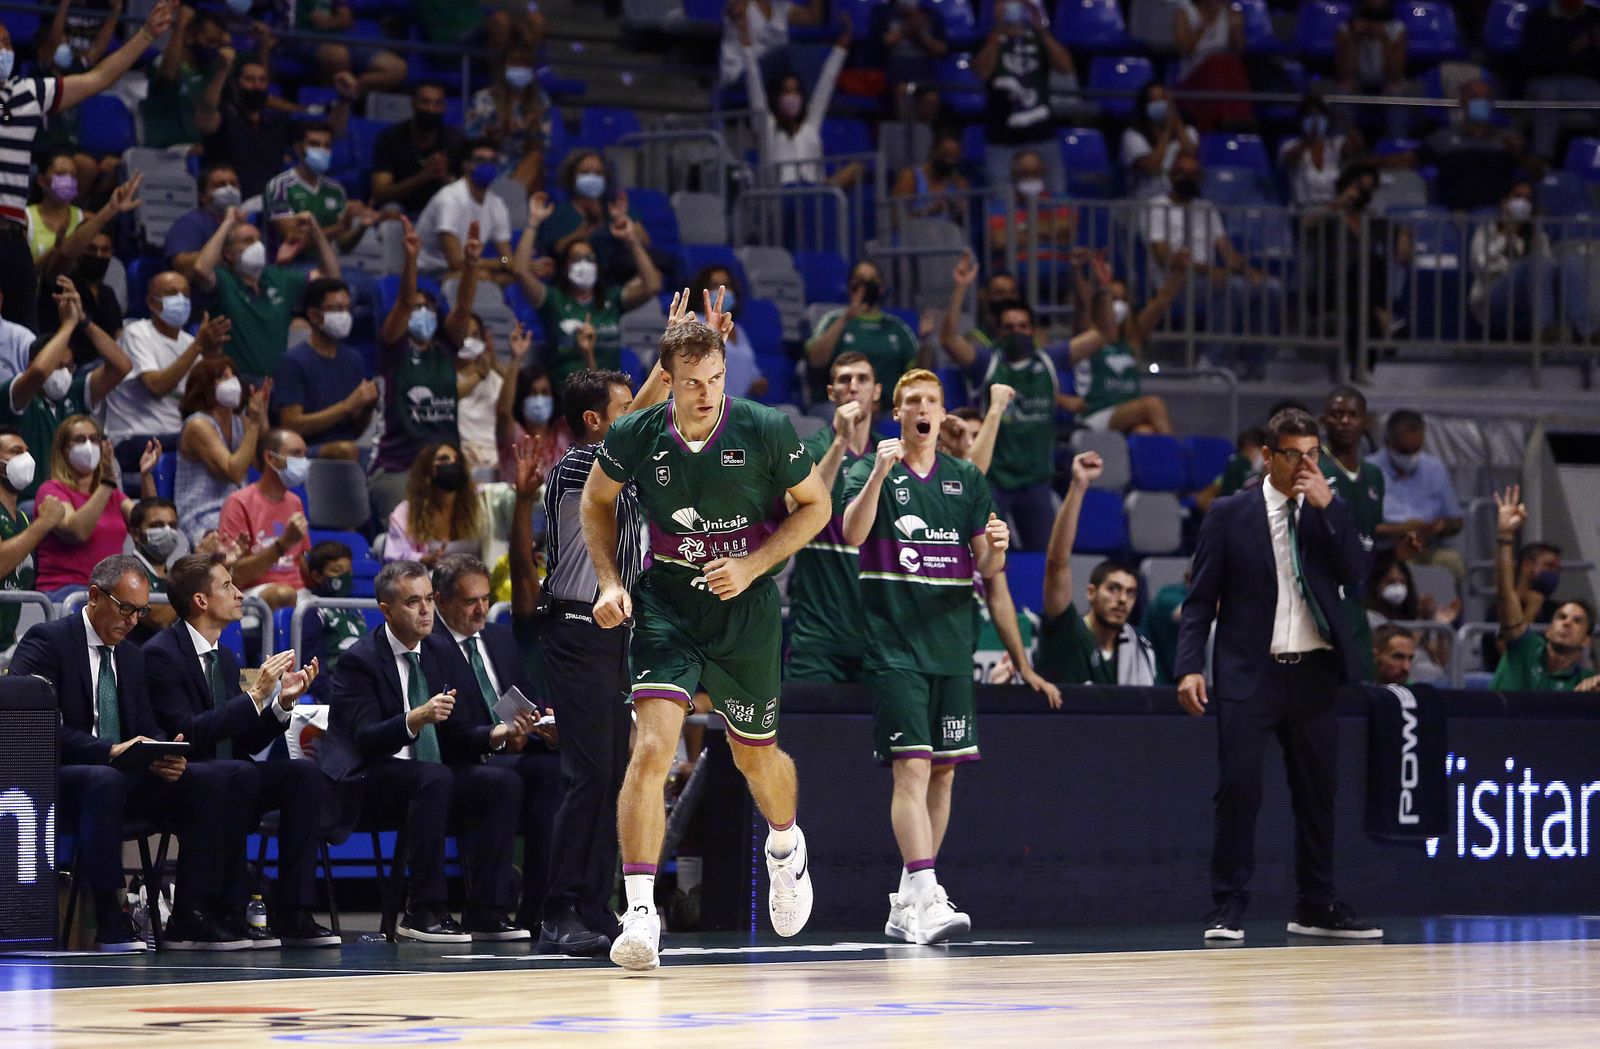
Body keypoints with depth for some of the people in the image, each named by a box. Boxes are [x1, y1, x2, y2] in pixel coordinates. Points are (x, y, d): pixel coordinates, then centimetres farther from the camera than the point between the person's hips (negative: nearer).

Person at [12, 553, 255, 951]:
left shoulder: (131, 656, 19)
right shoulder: (46, 641, -6)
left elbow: (146, 729, 16)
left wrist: (165, 756, -10)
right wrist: (110, 752, -28)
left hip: (123, 775, 8)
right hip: (58, 780, -8)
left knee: (224, 777, -11)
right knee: (104, 781, -42)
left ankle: (190, 917, -15)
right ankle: (110, 921, -36)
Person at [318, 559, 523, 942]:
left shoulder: (433, 657, 15)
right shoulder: (359, 660, -8)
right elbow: (366, 739, -20)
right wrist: (415, 719, -37)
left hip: (430, 781, 7)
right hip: (365, 780, -7)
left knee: (504, 782, -16)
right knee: (434, 778, -36)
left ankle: (484, 910, -17)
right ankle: (423, 911, -33)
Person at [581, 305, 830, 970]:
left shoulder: (765, 430, -15)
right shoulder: (635, 437, -12)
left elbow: (815, 505, -1)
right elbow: (597, 502, 9)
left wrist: (753, 566, -13)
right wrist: (609, 583, -2)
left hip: (747, 610, 0)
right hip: (665, 605, 0)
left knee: (755, 754, 16)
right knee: (652, 746, -19)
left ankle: (785, 846, 52)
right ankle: (640, 912, -19)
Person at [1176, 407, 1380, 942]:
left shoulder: (1330, 512, 9)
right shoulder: (1230, 514, 2)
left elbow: (1353, 573, -5)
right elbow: (1201, 597, 1)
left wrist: (1327, 506, -12)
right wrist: (1190, 667, -10)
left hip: (1313, 673, 3)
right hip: (1249, 672, -3)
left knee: (1317, 791, 8)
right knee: (1239, 788, -8)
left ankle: (1316, 907, 18)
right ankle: (1229, 909, -3)